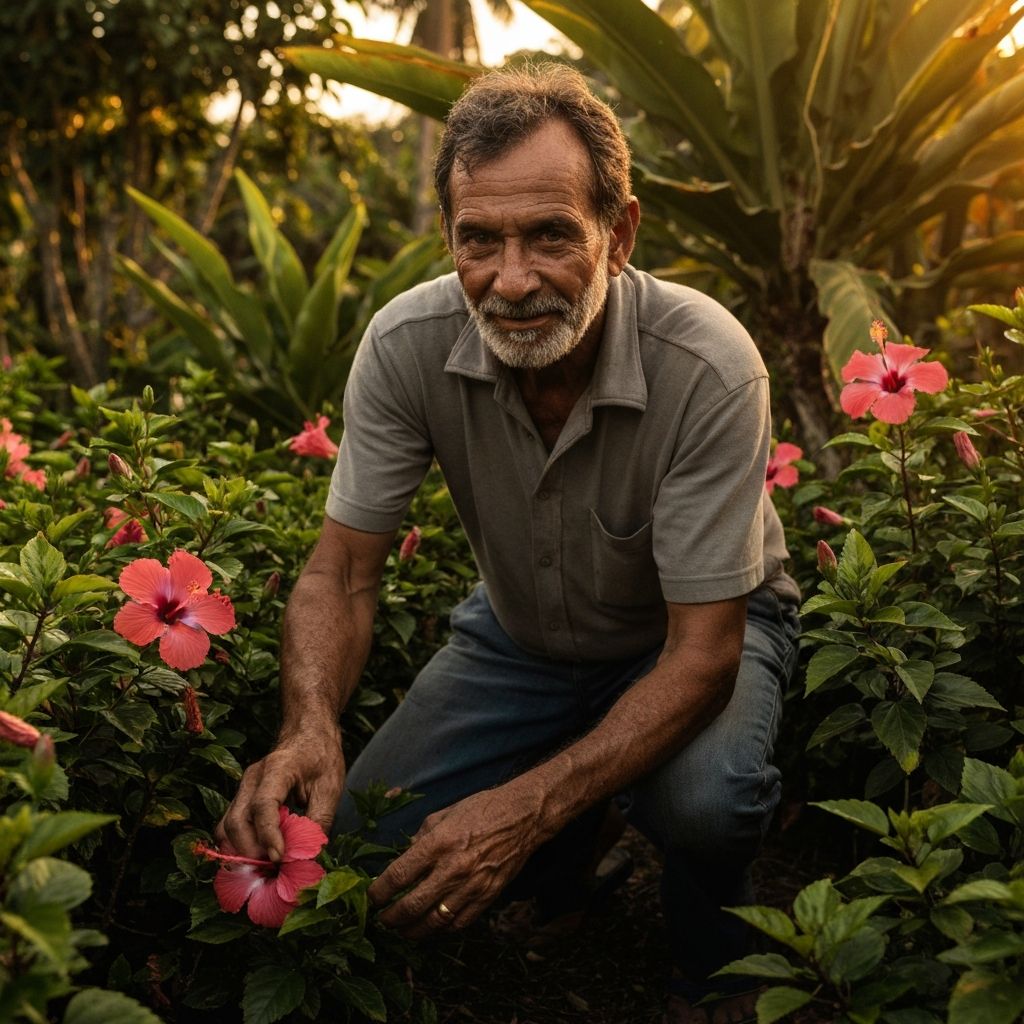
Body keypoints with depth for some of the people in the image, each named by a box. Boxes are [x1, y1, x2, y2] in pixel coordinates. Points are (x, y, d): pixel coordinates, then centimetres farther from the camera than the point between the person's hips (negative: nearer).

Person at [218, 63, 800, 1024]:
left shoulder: (708, 367, -33)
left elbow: (703, 652, -31)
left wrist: (527, 806, -42)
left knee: (701, 798, -34)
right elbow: (344, 569, -16)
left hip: (704, 628, -3)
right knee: (360, 832, -13)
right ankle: (566, 857, 19)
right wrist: (309, 726, -38)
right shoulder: (406, 345, -23)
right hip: (520, 631, 3)